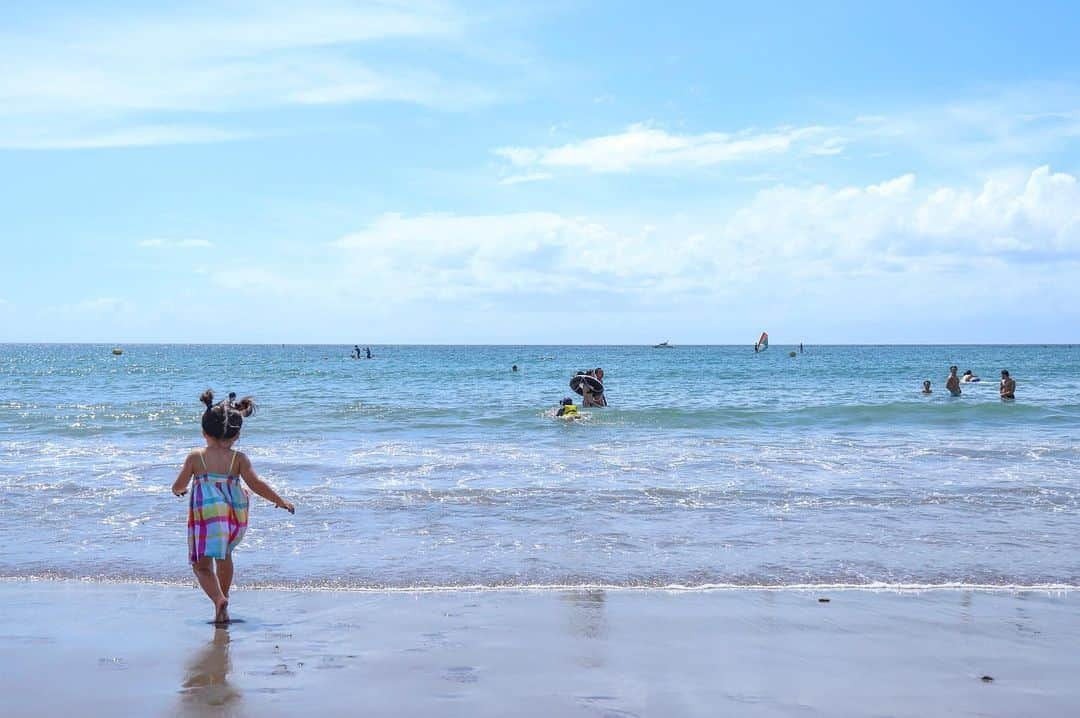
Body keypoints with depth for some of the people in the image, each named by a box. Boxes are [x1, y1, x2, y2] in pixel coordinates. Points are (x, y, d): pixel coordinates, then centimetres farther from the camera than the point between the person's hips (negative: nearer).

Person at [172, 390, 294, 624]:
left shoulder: (195, 457, 3)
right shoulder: (239, 458, 3)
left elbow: (178, 486, 8)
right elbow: (255, 483, -4)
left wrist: (179, 490, 33)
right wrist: (281, 501, 7)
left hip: (205, 515, -3)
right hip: (235, 515, 3)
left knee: (202, 565, 0)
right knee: (225, 555, 28)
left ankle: (219, 599, -26)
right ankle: (223, 598, 41)